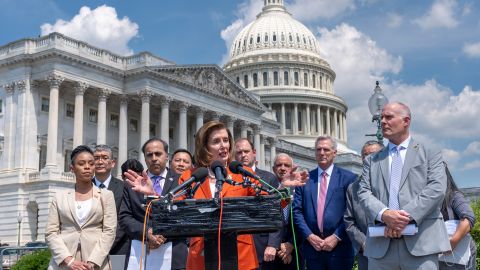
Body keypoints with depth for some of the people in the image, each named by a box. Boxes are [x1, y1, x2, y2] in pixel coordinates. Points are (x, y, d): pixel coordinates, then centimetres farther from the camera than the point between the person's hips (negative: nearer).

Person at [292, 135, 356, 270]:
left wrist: (336, 237, -10)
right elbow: (297, 210, 4)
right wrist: (309, 236, -6)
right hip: (312, 246, 2)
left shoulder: (348, 178, 1)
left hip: (339, 247, -2)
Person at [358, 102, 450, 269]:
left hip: (421, 243, -2)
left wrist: (407, 216, -15)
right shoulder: (372, 160, 18)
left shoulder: (430, 155, 11)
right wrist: (384, 214, -14)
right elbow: (364, 193, 6)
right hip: (380, 246, 2)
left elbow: (436, 189, -4)